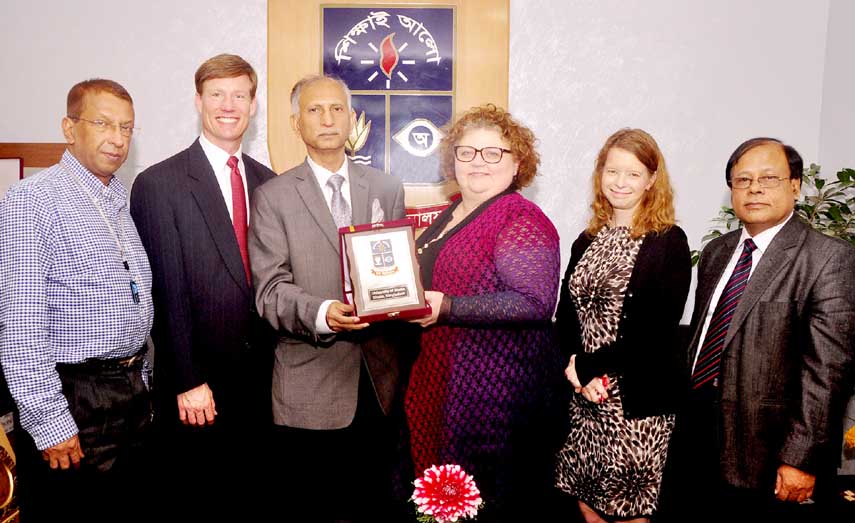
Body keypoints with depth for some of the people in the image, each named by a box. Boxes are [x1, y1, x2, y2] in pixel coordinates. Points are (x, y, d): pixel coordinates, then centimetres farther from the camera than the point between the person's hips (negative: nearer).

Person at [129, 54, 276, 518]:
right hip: (195, 389, -4)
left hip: (261, 375, 4)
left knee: (252, 497, 17)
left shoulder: (268, 182, 8)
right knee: (195, 503, 12)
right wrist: (187, 381, -12)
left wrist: (278, 361, 4)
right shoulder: (158, 184, -7)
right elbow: (167, 292, -10)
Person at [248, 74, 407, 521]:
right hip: (310, 385, -2)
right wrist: (321, 313, -24)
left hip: (379, 381, 3)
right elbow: (270, 290, -6)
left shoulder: (387, 189, 10)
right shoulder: (273, 197, 1)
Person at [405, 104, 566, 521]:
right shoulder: (450, 216, 13)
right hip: (439, 379, 8)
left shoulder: (521, 221, -12)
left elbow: (534, 302, -23)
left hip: (496, 386, -8)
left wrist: (447, 307, -25)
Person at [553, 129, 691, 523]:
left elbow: (657, 328, -15)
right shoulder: (587, 241, 11)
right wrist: (579, 374, -8)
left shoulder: (668, 242, -7)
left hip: (639, 398, -5)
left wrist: (587, 365, -12)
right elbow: (565, 316, 9)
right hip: (585, 395, 5)